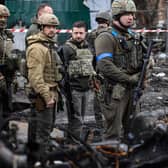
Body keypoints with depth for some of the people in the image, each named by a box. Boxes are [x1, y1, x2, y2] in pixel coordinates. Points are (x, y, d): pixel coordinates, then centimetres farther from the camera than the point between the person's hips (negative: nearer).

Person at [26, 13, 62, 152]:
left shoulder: (50, 45, 16)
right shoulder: (37, 48, -17)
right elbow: (35, 76, -23)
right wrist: (46, 96, -24)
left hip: (52, 92, 10)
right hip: (43, 94, -10)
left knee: (49, 124, 17)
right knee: (44, 127, -6)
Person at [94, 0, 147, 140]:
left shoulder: (134, 37, 14)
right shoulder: (106, 38, -10)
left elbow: (145, 59, 22)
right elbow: (105, 66, -20)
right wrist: (129, 79, -17)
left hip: (132, 90, 7)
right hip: (114, 91, -7)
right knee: (113, 134, -3)